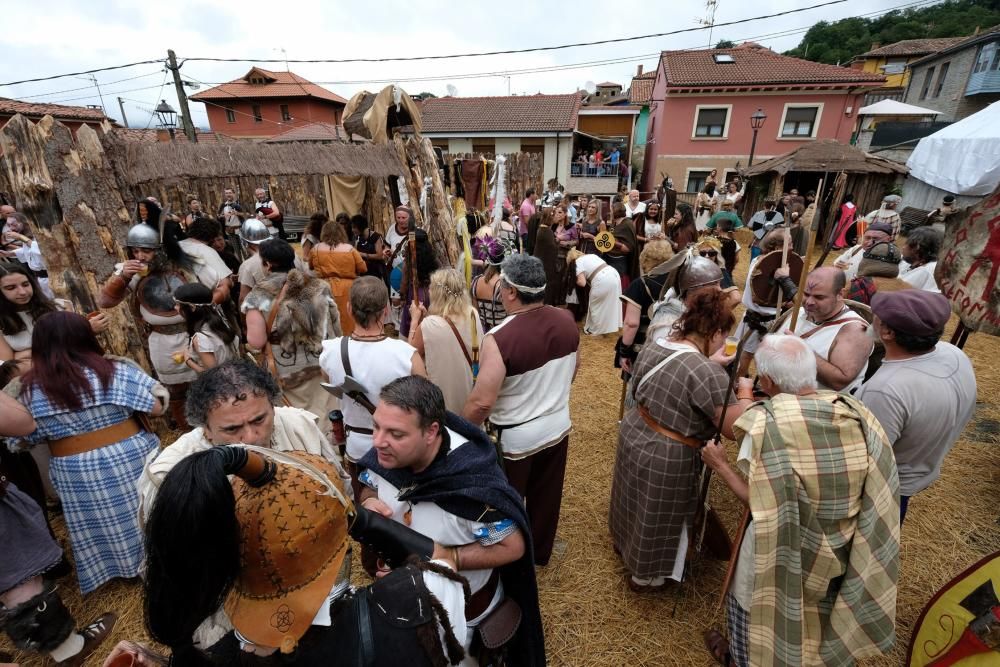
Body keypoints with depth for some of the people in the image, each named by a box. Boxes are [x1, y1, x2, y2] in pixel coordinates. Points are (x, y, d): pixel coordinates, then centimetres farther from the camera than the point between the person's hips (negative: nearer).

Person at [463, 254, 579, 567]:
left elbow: (482, 402, -28)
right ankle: (540, 552, 50)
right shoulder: (566, 320, -9)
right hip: (558, 426, 6)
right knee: (546, 496, 26)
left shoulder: (499, 338, -30)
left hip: (516, 437, -6)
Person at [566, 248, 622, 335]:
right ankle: (611, 326, 37)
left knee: (595, 305, 11)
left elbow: (582, 283, -4)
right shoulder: (591, 255, 27)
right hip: (614, 275, 8)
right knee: (611, 303, 22)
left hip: (603, 281, -8)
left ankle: (595, 330, 23)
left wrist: (576, 281, 18)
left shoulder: (578, 262, 5)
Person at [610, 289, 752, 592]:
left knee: (635, 502, 32)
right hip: (666, 458, -7)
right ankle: (644, 576, 43)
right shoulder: (708, 374, -29)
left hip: (633, 435, 8)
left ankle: (623, 542, 59)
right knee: (656, 519, 18)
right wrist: (745, 392, -5)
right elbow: (735, 429, -20)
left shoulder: (653, 345, -5)